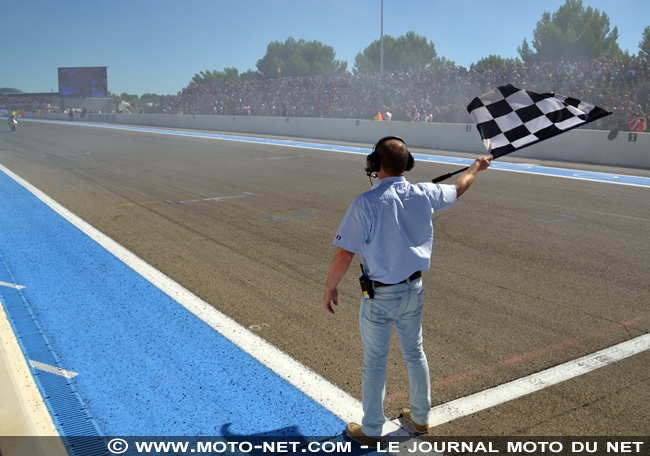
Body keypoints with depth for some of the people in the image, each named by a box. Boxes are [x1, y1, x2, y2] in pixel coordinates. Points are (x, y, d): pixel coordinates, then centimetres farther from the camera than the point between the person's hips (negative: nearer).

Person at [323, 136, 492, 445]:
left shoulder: (367, 203, -22)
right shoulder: (424, 195, -6)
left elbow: (345, 253, -21)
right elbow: (458, 188, 15)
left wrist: (330, 288, -6)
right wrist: (476, 166, 35)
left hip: (379, 296, -5)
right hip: (413, 291, 5)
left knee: (374, 362, 10)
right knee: (415, 353, 23)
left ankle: (371, 430, 26)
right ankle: (420, 417, 41)